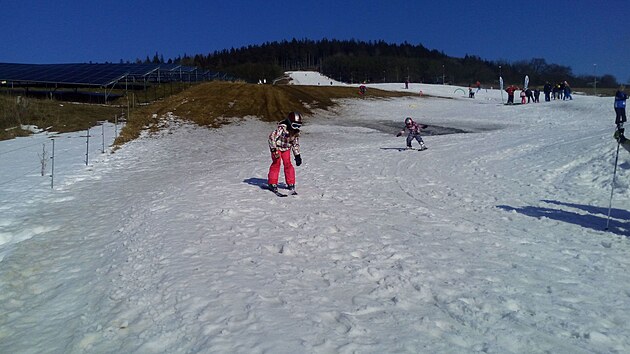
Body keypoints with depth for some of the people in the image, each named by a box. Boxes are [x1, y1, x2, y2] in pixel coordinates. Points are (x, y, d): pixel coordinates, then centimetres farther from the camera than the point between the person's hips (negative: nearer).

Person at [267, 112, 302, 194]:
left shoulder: (296, 131, -8)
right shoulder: (282, 128, -30)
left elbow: (296, 144, 6)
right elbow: (272, 137, -28)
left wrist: (297, 155, 4)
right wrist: (274, 149, -29)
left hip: (286, 148, 5)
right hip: (277, 147, -5)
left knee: (287, 164, -1)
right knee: (276, 163, -11)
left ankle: (290, 184, 8)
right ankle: (272, 183, -2)